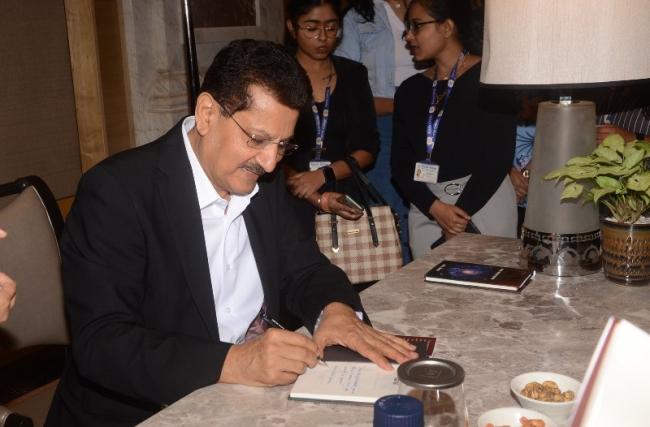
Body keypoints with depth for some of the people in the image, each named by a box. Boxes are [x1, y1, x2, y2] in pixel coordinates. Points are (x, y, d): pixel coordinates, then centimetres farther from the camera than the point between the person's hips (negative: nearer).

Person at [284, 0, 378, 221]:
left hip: (346, 198, 2)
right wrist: (315, 198, -18)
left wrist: (323, 175, -11)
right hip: (292, 200, -2)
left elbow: (368, 148, 5)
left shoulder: (354, 74, 7)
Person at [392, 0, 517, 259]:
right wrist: (436, 208, -12)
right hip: (426, 207, 5)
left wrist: (462, 213, -15)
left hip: (483, 201, -4)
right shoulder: (410, 90, 9)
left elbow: (498, 156, -12)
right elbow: (400, 163, 3)